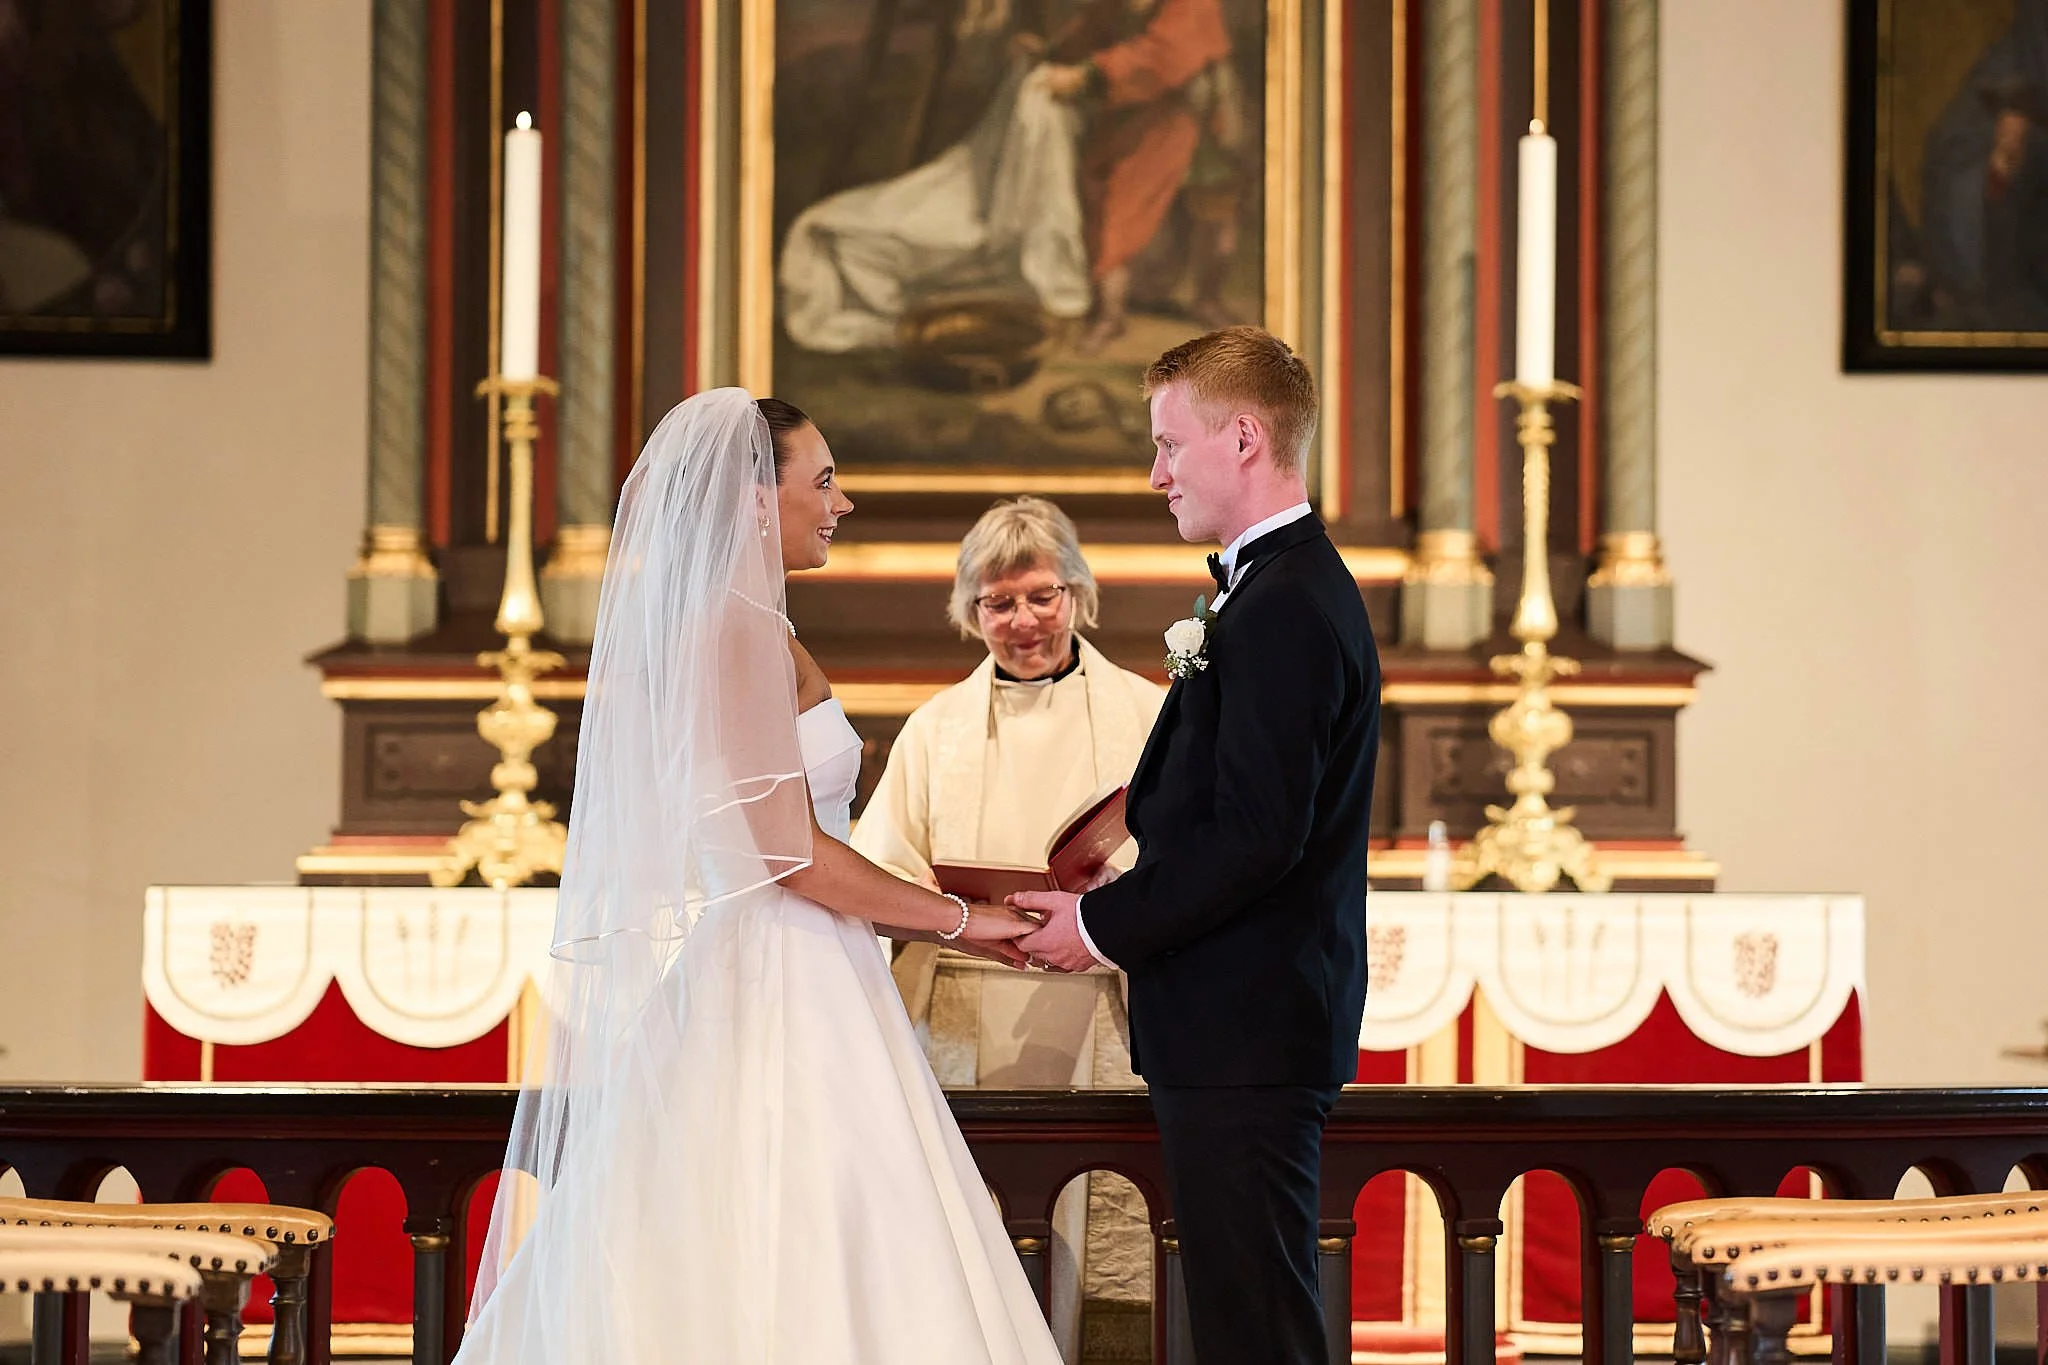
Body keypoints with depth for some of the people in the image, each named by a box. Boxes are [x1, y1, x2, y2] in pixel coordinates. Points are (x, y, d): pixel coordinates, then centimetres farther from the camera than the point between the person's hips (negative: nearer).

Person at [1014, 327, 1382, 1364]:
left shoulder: (1282, 608, -17)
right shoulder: (1292, 588, 17)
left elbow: (1257, 835, -23)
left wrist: (1105, 925, -13)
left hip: (1243, 1034, -11)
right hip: (1248, 1026, 11)